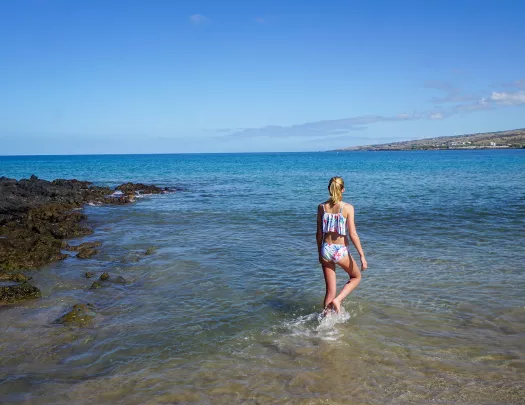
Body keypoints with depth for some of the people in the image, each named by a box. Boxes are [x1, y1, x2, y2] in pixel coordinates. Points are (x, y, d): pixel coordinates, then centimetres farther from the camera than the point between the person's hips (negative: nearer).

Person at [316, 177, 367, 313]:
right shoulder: (347, 208, -11)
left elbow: (319, 233, 4)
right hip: (341, 251, -3)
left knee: (330, 290, 14)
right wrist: (362, 256, -7)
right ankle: (337, 300, 5)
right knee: (356, 277, 24)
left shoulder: (321, 207, -1)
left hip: (326, 250, 4)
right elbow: (353, 234, -13)